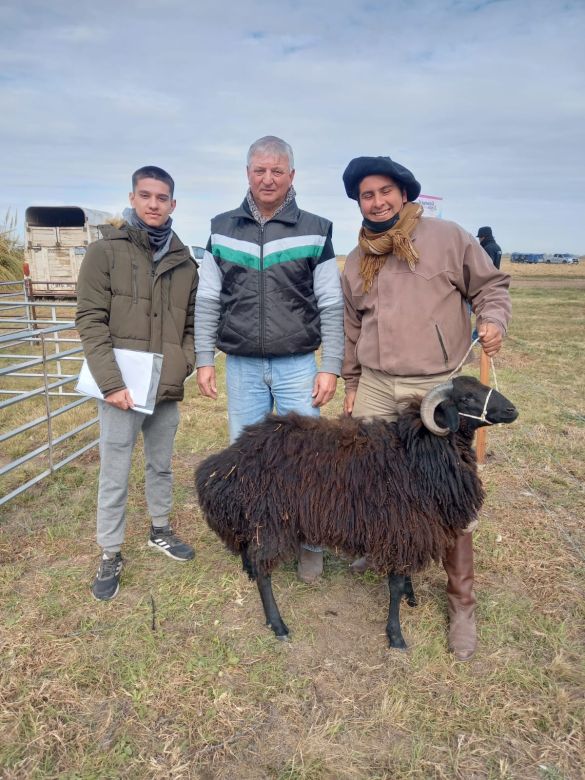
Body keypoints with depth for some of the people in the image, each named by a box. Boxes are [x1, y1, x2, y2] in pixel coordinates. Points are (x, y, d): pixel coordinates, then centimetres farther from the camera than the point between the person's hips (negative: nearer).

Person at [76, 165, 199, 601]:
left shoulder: (184, 262, 9)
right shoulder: (106, 251, -3)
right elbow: (91, 320, -9)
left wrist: (184, 365, -4)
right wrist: (111, 382, -17)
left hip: (168, 388, 4)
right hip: (122, 388, -4)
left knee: (161, 466, 19)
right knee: (115, 475, 5)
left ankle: (160, 530, 39)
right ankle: (111, 556, 21)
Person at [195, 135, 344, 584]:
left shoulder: (314, 231, 1)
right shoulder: (222, 230, 6)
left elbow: (331, 306, -1)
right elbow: (207, 302, 7)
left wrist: (331, 368, -5)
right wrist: (205, 360, 2)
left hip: (297, 365, -2)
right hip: (241, 366, 2)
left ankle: (309, 544, 22)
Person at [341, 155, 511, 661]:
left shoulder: (447, 238, 0)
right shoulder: (357, 261, 14)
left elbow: (491, 284, 7)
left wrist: (494, 319, -14)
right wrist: (352, 384, 19)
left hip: (440, 388, -4)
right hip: (377, 388, 5)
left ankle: (461, 600, 14)